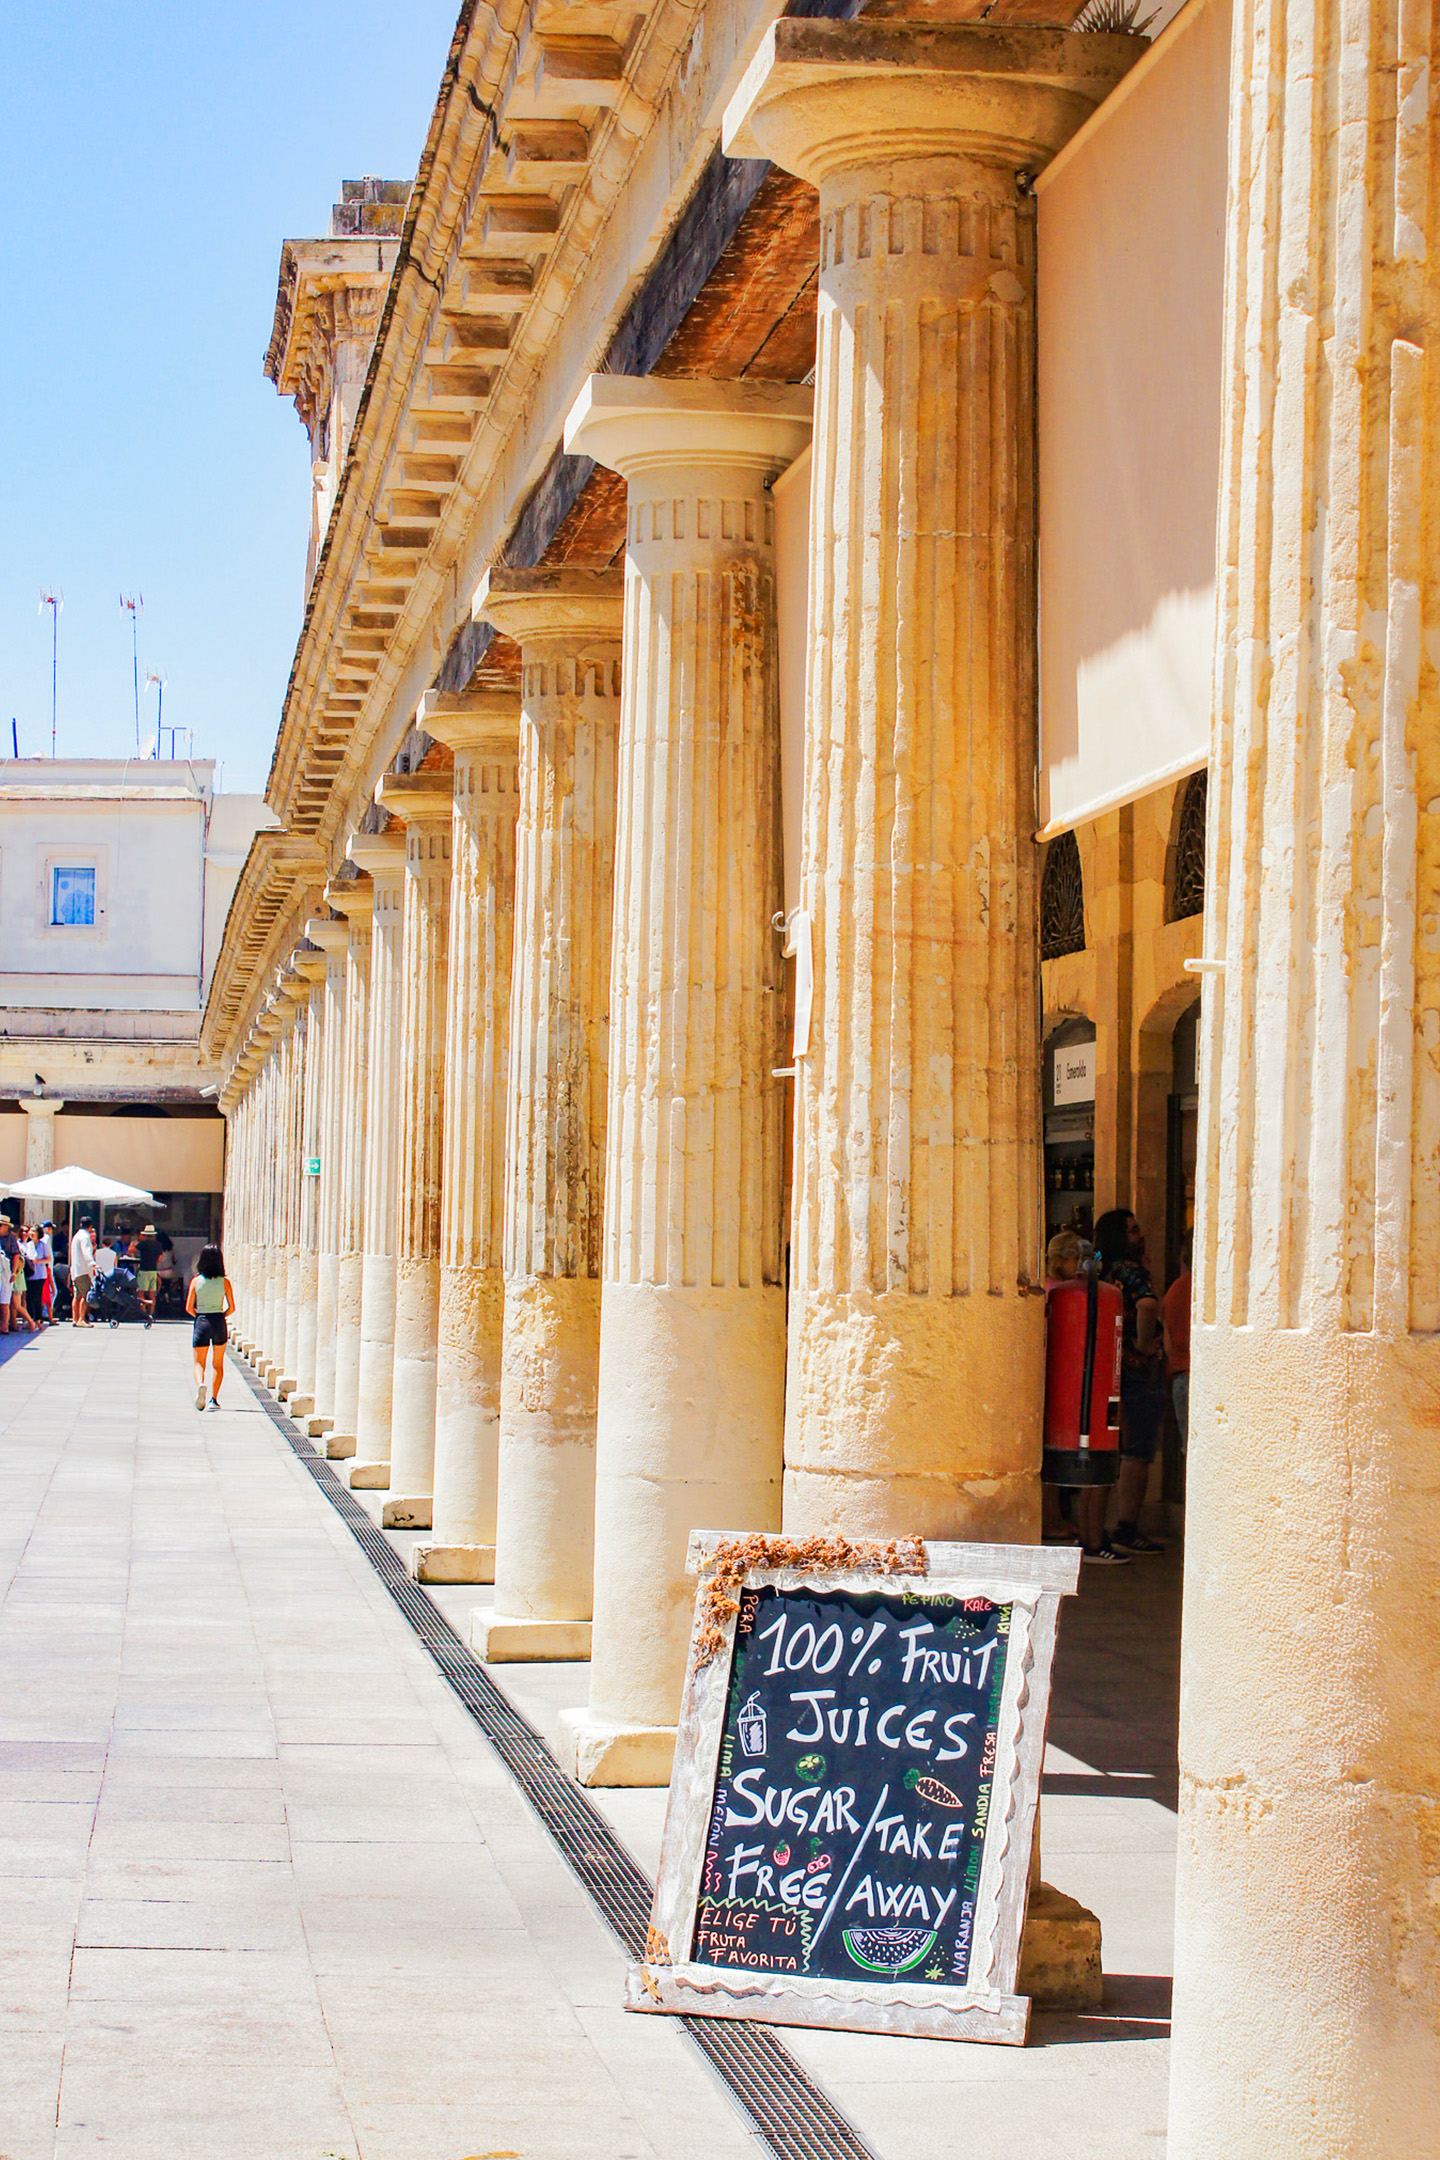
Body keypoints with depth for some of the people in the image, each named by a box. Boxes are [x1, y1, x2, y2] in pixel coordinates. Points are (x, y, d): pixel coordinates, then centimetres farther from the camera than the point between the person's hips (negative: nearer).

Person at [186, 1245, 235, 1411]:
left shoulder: (196, 1281, -3)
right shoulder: (224, 1281, -4)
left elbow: (189, 1308, -3)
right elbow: (231, 1307, -4)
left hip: (201, 1322, -1)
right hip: (218, 1322, 1)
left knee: (199, 1363, 6)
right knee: (218, 1364, 15)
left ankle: (200, 1385, -26)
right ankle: (213, 1399, 8)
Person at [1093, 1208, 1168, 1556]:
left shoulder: (1102, 1274, 11)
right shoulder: (1132, 1272, -15)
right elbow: (1147, 1306, -33)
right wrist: (1144, 1345, -19)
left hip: (1110, 1371, 8)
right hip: (1139, 1371, -8)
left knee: (1123, 1453, 15)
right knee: (1138, 1455, -5)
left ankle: (1122, 1527, 18)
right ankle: (1127, 1530, -6)